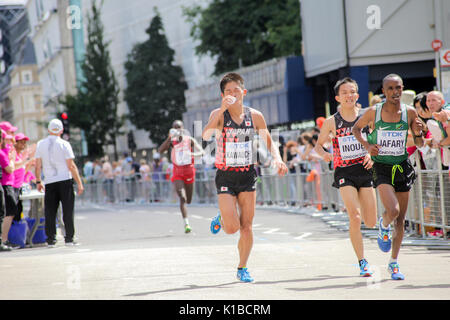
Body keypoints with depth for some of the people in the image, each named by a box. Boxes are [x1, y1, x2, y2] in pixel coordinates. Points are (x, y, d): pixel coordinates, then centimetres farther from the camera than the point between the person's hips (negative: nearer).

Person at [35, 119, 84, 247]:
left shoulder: (41, 144, 5)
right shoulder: (64, 144, -4)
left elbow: (38, 166, 6)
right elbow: (71, 166, -7)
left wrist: (38, 181, 17)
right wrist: (79, 183, -4)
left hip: (49, 182, 3)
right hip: (65, 181, -3)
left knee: (50, 212, 5)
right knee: (68, 210, 2)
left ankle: (50, 240, 4)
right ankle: (69, 238, 1)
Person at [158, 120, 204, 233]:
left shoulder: (190, 140, -2)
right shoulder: (172, 141, -1)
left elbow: (201, 151, -11)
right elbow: (160, 150, -16)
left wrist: (193, 154, -33)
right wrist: (169, 138, -27)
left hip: (189, 171, 1)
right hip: (177, 173, -1)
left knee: (188, 201, 12)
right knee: (182, 198, -20)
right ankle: (186, 224, -24)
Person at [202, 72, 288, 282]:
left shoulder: (255, 116, 0)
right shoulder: (218, 115, -9)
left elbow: (268, 142, 13)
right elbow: (205, 135, -28)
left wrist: (277, 159, -6)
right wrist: (222, 109, -34)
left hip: (248, 174, 2)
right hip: (225, 176, -2)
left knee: (247, 226, 1)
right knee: (232, 228, -8)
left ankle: (242, 268, 18)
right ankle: (221, 219, 28)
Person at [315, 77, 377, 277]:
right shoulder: (332, 122, 0)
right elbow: (318, 145, 10)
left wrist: (372, 156, -8)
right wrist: (323, 154, -12)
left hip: (364, 170, 2)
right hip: (344, 173, -2)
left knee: (371, 222, 3)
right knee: (355, 217, -17)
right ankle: (362, 262, -9)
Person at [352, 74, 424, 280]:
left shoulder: (410, 112, -1)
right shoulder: (373, 112, -6)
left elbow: (419, 144, 7)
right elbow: (356, 128, 12)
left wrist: (418, 133, -15)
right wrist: (367, 145, -5)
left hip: (402, 167, 3)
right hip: (381, 168, -3)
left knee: (400, 219, 7)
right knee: (392, 211, -24)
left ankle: (393, 263, 22)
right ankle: (383, 225, 14)